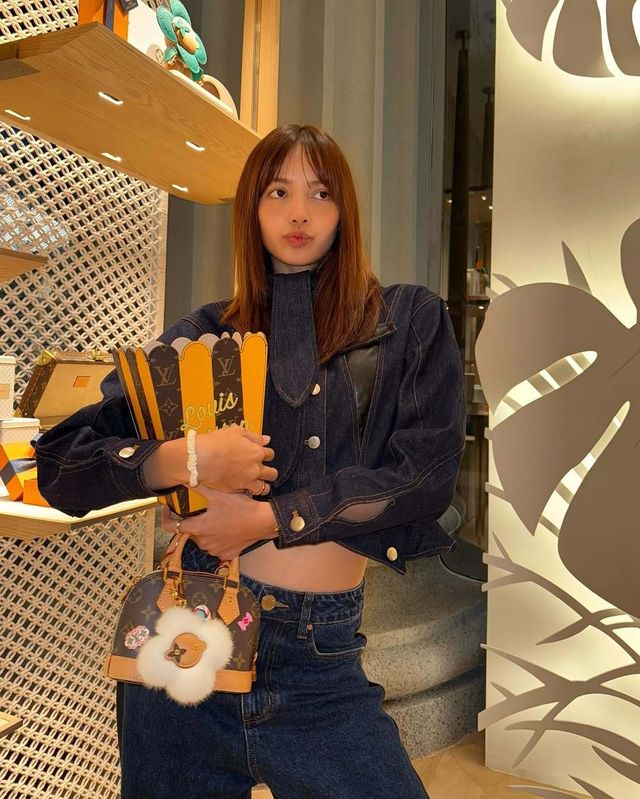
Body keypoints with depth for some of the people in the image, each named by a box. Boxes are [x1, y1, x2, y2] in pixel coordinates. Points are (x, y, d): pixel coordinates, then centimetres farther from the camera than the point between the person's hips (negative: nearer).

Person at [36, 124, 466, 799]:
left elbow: (426, 472, -8)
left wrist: (268, 518, -12)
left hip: (324, 659, -1)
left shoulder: (410, 321, 2)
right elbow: (62, 465, 1)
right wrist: (186, 459, -17)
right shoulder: (207, 333, 3)